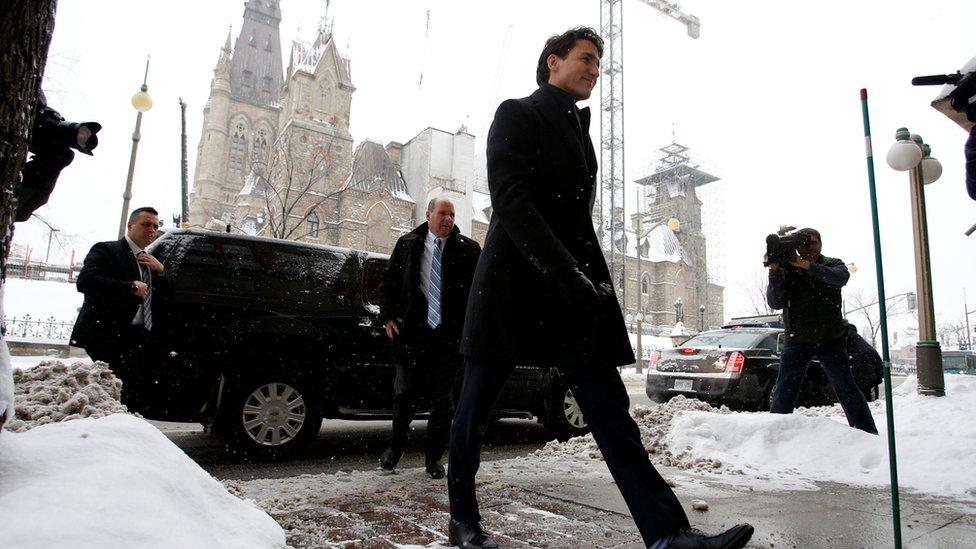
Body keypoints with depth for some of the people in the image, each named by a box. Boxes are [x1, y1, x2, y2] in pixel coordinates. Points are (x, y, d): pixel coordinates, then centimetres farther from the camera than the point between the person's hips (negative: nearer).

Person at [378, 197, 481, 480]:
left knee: (442, 398, 8)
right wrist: (389, 316, 3)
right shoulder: (407, 244, 7)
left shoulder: (468, 249, 2)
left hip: (450, 337, -1)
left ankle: (434, 458, 23)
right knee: (404, 393, 10)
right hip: (412, 332, 1)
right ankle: (396, 446, 33)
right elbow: (388, 282, 13)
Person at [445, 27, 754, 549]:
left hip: (570, 285, 7)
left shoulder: (577, 129, 22)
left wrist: (597, 279, 11)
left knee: (608, 406, -2)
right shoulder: (518, 114, 0)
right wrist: (562, 268, -23)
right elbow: (510, 200, -15)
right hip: (513, 281, -6)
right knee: (476, 407, 5)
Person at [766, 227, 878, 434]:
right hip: (797, 340, 0)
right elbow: (774, 302, -9)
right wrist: (774, 270, -20)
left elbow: (841, 277, -19)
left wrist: (807, 265, -29)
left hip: (830, 339, 0)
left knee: (847, 389, -2)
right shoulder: (787, 269, 2)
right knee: (782, 394, -2)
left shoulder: (832, 264, 6)